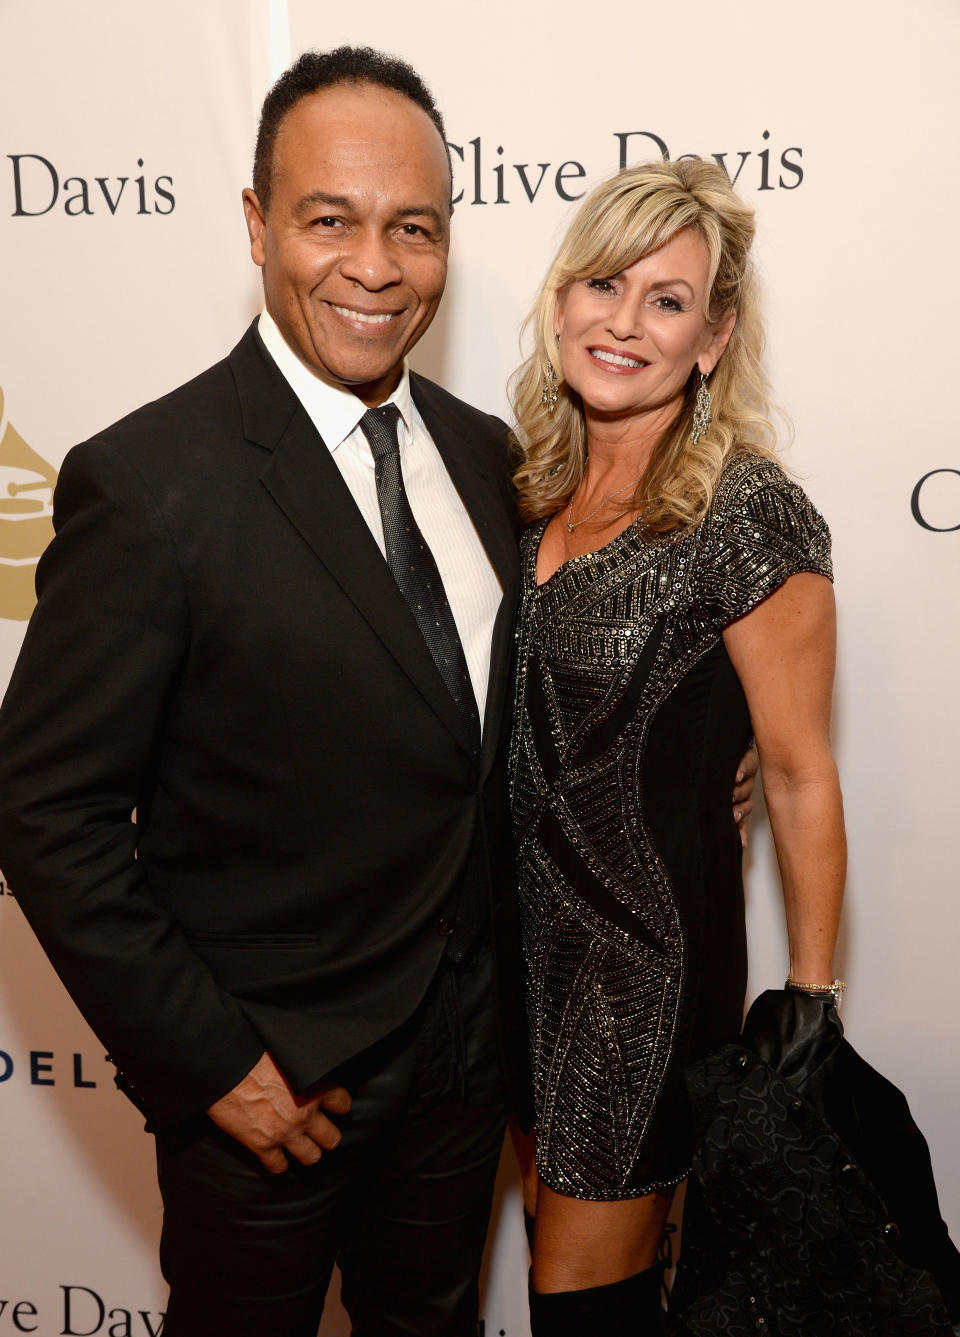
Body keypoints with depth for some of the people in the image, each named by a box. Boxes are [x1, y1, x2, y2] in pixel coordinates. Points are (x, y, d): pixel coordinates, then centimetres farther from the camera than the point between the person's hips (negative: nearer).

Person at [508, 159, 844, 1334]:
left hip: (652, 955, -6)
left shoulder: (747, 515, -19)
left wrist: (811, 1003, -8)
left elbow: (798, 772, -14)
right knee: (568, 1221, 22)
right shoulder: (534, 486, 1)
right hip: (526, 934, 6)